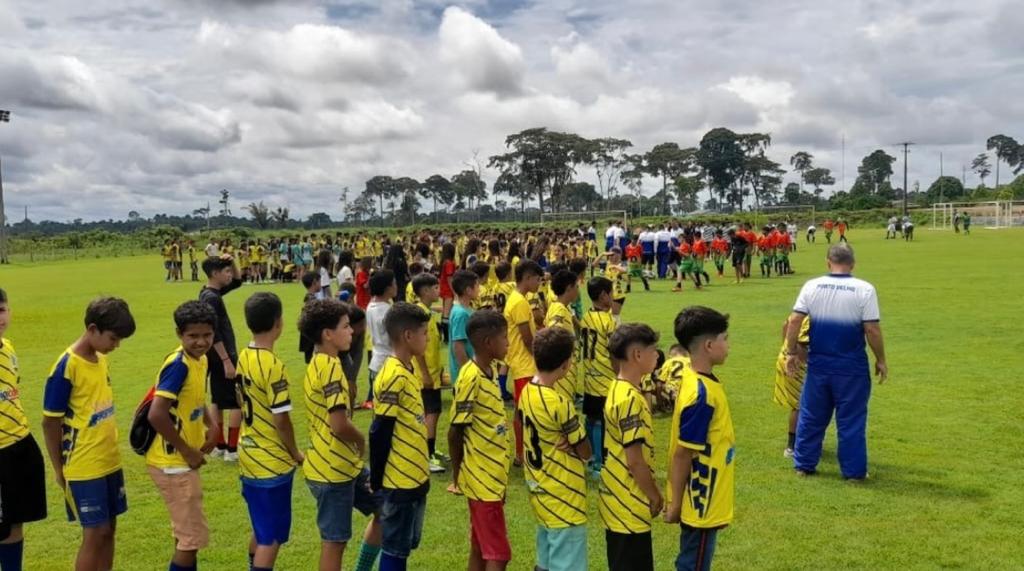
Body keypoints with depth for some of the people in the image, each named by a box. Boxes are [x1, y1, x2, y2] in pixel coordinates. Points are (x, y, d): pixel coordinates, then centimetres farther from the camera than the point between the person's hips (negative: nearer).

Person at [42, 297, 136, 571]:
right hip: (83, 467, -7)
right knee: (94, 533, 1)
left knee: (108, 529, 13)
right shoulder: (67, 367, -19)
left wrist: (109, 449, 14)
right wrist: (59, 470, -7)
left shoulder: (102, 359, 4)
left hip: (110, 462, 7)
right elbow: (50, 422, -13)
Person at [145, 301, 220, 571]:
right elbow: (156, 415, -30)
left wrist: (212, 426, 4)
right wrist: (188, 451, -20)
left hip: (183, 461, 9)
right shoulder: (179, 365, -23)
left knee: (186, 534, 21)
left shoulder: (200, 360, 4)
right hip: (173, 463, -9)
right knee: (193, 536, -1)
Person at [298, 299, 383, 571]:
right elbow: (339, 424, -28)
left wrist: (354, 442, 5)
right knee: (334, 540, 3)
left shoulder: (317, 364, 9)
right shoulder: (331, 367, -21)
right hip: (332, 469, -9)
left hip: (344, 464, 9)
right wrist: (362, 440, -9)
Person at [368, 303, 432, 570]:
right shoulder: (394, 377, -21)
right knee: (395, 548, 3)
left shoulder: (407, 371, 7)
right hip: (400, 478, -9)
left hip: (413, 476, 9)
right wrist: (376, 480, -14)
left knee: (405, 544, 18)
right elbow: (379, 433, -19)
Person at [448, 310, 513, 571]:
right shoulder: (471, 378, -21)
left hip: (492, 477, 8)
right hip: (483, 478, -8)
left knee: (481, 549, 16)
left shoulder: (490, 372, 6)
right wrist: (458, 472, -5)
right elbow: (455, 431, -16)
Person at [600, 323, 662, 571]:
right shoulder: (630, 399, -23)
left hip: (619, 500, 9)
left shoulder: (619, 389, 6)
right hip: (630, 504, -9)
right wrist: (655, 495, -10)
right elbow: (635, 460, -21)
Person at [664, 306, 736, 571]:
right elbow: (682, 453, -22)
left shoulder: (696, 380, 2)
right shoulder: (701, 395, -27)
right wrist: (675, 503, -16)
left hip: (704, 499, 9)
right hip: (701, 502, -9)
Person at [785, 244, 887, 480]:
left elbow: (794, 321, -6)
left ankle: (803, 465, 23)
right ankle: (853, 470, 17)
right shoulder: (865, 290, -9)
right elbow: (872, 329, -12)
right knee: (851, 420, 9)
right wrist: (881, 360, 0)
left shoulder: (812, 286, -3)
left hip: (818, 363, 2)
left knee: (811, 416, 14)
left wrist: (791, 352, 3)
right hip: (851, 366, -2)